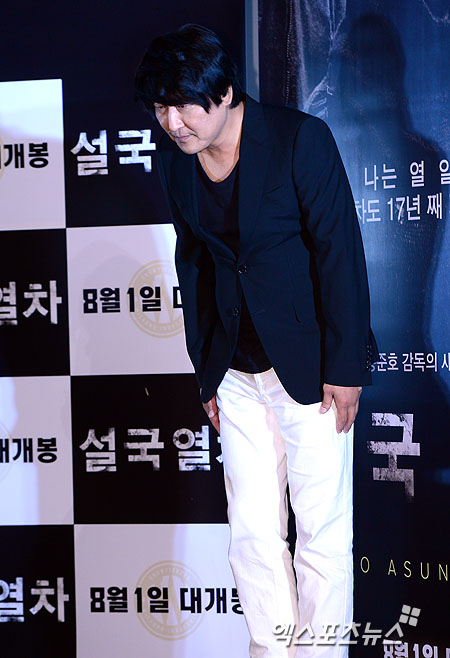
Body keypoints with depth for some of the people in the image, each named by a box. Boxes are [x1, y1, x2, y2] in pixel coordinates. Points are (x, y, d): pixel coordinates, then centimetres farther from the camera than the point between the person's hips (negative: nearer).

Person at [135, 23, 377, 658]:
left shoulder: (300, 137, -12)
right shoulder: (175, 160, 3)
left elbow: (338, 253, -11)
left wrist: (344, 369, -12)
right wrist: (207, 373, 13)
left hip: (307, 365, -5)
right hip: (236, 372, 5)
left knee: (322, 532, 2)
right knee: (252, 532, 9)